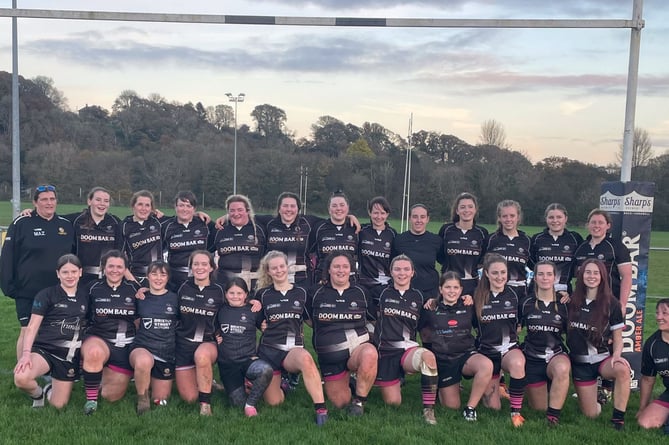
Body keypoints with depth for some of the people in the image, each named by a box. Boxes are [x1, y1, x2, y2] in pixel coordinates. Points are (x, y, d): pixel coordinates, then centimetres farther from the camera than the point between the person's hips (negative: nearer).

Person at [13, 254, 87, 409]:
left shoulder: (85, 297, 8)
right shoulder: (46, 295, -4)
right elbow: (32, 326, -8)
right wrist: (26, 353, -21)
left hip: (70, 356, 3)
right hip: (44, 349, -3)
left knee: (58, 405, 4)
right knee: (21, 378, -34)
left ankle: (50, 389, 41)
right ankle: (38, 394, 2)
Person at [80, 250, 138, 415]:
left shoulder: (133, 290, 4)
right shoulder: (93, 288, 1)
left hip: (125, 347, 2)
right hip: (98, 339, -2)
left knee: (112, 396, 3)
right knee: (95, 353, -40)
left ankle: (106, 376, 37)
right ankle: (91, 399, -20)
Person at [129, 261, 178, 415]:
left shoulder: (175, 299, 3)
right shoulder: (141, 298, 3)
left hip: (167, 353, 2)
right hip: (142, 348, -2)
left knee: (160, 401, 8)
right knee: (144, 361, -40)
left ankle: (147, 381, 40)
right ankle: (142, 398, -13)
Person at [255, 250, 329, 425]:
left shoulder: (301, 293, 9)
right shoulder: (262, 295, 8)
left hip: (294, 349, -1)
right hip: (268, 350, 1)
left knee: (305, 358, -39)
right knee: (274, 402, -3)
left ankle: (321, 409, -33)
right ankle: (282, 383, 33)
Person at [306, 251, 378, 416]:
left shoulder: (361, 293, 5)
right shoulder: (317, 294, 4)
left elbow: (375, 318, 15)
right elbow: (310, 319, 15)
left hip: (358, 347, -1)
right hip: (329, 355, 1)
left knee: (369, 354, -38)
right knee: (340, 403, 1)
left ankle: (359, 400, -19)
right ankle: (347, 381, 35)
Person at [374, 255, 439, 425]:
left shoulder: (417, 296, 9)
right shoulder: (384, 293, 5)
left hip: (409, 348, 0)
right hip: (385, 350, 0)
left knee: (428, 356, -36)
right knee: (393, 402, -1)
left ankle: (429, 410, -27)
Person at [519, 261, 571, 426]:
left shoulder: (563, 304, 1)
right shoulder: (526, 303, -1)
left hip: (557, 355, -1)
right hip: (532, 357, 1)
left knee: (562, 368, -39)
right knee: (539, 407, 6)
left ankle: (553, 415, -23)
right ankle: (546, 387, 41)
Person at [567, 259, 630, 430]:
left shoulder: (611, 304, -5)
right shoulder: (573, 301, 0)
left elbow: (617, 337, -4)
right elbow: (565, 330, 12)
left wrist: (616, 356, -19)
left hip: (603, 359, -1)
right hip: (580, 363, 2)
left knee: (622, 370, -38)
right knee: (591, 414, 2)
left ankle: (618, 418, -21)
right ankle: (599, 395, 38)